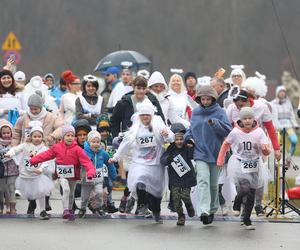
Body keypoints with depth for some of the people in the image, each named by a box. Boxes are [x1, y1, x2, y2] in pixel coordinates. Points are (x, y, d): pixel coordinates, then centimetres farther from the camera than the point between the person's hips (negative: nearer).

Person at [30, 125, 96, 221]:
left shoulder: (77, 149, -12)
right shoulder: (57, 147, -5)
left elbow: (86, 161, -19)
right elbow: (46, 155, 5)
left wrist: (90, 171, -34)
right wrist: (32, 161, 7)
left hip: (73, 175, 1)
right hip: (62, 175, -1)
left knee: (71, 193, 16)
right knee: (66, 189, -23)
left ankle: (70, 210, 38)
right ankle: (65, 210, -19)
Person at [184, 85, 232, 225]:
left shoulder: (219, 112, -2)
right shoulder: (195, 112, 9)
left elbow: (228, 130, -12)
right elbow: (191, 128, 22)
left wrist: (215, 123, -25)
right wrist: (188, 138, 3)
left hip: (215, 153, 0)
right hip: (200, 152, 0)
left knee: (213, 184, 11)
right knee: (203, 181, -16)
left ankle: (212, 209, 28)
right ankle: (203, 211, -28)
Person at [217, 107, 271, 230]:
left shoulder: (259, 132, -5)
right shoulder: (235, 132, -6)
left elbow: (266, 152, -8)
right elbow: (226, 144, 11)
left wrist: (265, 149, -32)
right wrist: (220, 159, 10)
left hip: (254, 167, 2)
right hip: (239, 165, -2)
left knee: (251, 194, 6)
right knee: (244, 189, -23)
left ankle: (247, 220, 23)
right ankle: (237, 205, 9)